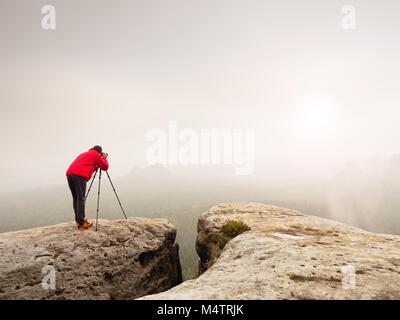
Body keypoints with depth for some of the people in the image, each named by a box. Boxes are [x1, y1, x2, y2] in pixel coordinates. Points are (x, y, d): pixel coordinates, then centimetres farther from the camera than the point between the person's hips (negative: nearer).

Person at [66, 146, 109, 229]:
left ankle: (78, 220, 15)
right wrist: (104, 158, 28)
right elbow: (105, 167, 13)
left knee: (75, 198, 12)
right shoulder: (96, 155, 13)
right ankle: (81, 223, -7)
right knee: (81, 198, -7)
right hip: (79, 175, -7)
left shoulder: (84, 154, 35)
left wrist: (96, 166, 38)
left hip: (69, 173, 8)